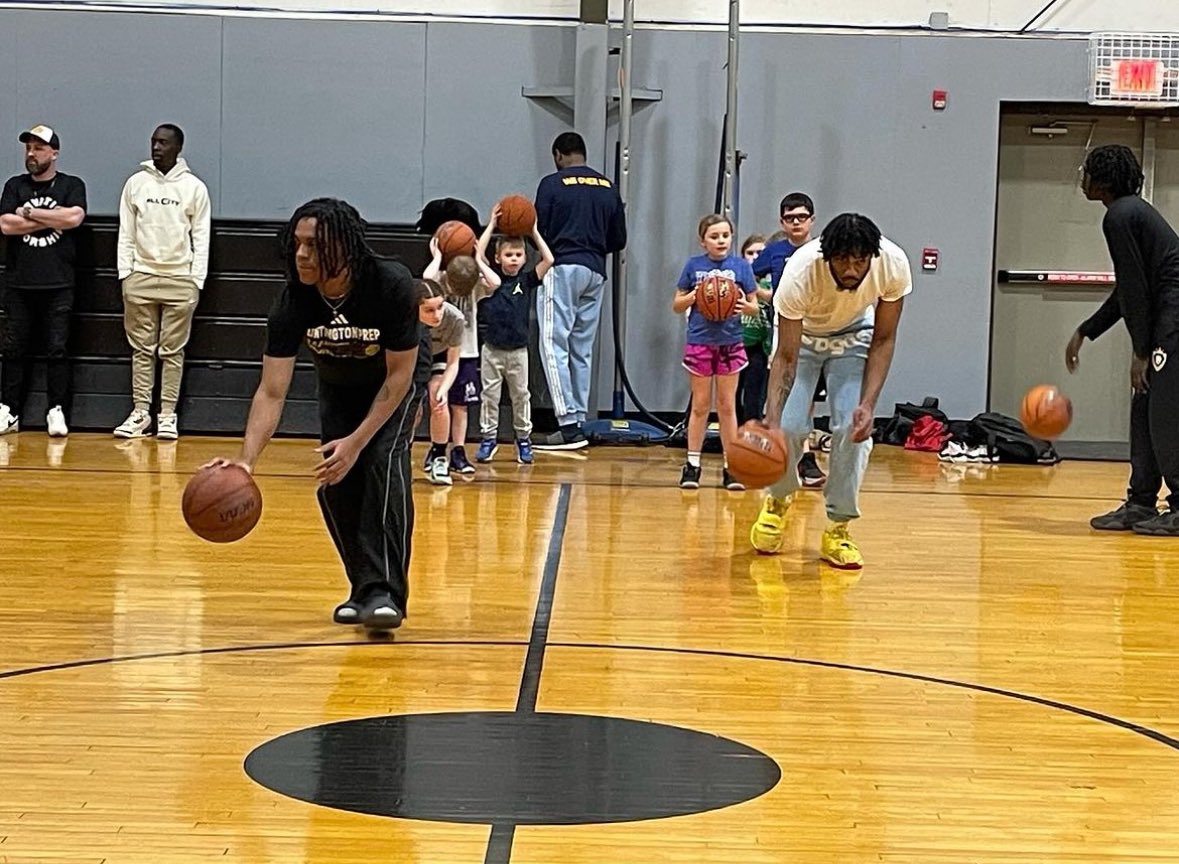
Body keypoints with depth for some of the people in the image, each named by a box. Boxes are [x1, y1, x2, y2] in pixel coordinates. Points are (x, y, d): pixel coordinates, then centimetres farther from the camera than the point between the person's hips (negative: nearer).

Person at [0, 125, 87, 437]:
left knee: (57, 350, -2)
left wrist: (29, 214, -7)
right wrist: (52, 219, -6)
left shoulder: (72, 186, 5)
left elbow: (74, 217, -15)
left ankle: (56, 412, 3)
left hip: (58, 285, -2)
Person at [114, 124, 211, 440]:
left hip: (180, 280, -1)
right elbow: (126, 233, 8)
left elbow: (201, 237, 2)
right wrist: (125, 274, 1)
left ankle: (167, 415, 5)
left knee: (173, 351, 1)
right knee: (142, 349, 4)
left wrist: (197, 281, -4)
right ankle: (140, 412, 8)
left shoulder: (194, 187, 2)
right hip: (141, 277, 2)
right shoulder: (136, 183, 6)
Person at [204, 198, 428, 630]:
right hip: (339, 382, 4)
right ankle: (364, 588, 13)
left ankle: (384, 590, -26)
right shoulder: (294, 302, -30)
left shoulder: (392, 286, -37)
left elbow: (398, 375, -27)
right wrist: (246, 459, -45)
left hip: (399, 376, -3)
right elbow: (272, 391, -30)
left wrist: (357, 442, -33)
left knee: (385, 459, -25)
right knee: (334, 481, -6)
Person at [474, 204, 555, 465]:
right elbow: (477, 254, -12)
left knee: (521, 396, 9)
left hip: (518, 350, 1)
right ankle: (489, 438, 14)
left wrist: (534, 231, -5)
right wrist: (492, 225, -9)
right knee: (490, 395, 5)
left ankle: (524, 439, 19)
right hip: (491, 349, -1)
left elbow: (548, 260, -7)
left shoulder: (526, 280, 2)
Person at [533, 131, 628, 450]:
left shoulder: (553, 184, -4)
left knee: (554, 346, -6)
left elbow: (538, 232, -5)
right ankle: (579, 420, 13)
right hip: (595, 272, 6)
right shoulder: (608, 188, 11)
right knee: (582, 350, 12)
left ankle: (569, 424, -14)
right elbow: (619, 240, 14)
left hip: (562, 268, -6)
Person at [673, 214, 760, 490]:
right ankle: (692, 464, 13)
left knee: (727, 405, 6)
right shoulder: (694, 266, 1)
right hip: (700, 341, 0)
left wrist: (745, 306, -17)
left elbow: (755, 306, 5)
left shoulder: (740, 266, 1)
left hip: (730, 343, 0)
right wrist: (693, 295, -12)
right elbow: (677, 306, 6)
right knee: (700, 405, 6)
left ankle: (730, 467, 10)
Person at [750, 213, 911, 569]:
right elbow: (786, 356, -32)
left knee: (854, 427, -16)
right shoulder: (800, 272, -38)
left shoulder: (894, 264, -32)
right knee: (789, 427, -15)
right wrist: (771, 418, -46)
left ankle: (838, 529, -2)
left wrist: (868, 405, -29)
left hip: (854, 335, 1)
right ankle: (778, 500, 17)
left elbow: (883, 339, -18)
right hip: (802, 334, -1)